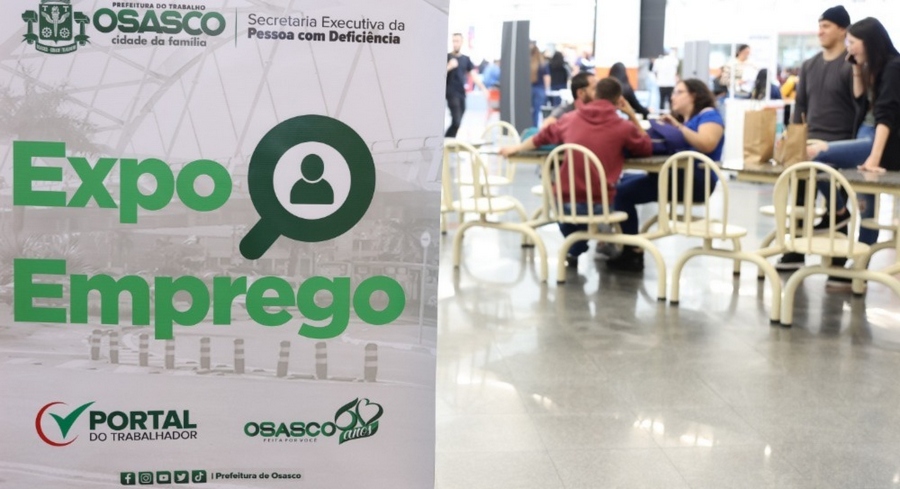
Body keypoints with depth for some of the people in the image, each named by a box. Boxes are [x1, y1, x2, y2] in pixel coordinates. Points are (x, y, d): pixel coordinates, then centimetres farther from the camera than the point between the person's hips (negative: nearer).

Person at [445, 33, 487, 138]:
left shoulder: (466, 59, 12)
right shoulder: (447, 57, -1)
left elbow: (474, 74, 6)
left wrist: (483, 88, -6)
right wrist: (449, 67, -23)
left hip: (462, 94, 5)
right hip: (452, 93, -5)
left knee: (457, 122, 6)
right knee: (456, 122, -16)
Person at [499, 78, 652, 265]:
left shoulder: (570, 118, 8)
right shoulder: (624, 127, -3)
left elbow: (543, 136, 24)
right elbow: (647, 148, 13)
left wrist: (515, 148, 41)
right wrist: (632, 116, 16)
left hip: (564, 201, 3)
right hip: (599, 203, -3)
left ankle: (574, 250, 44)